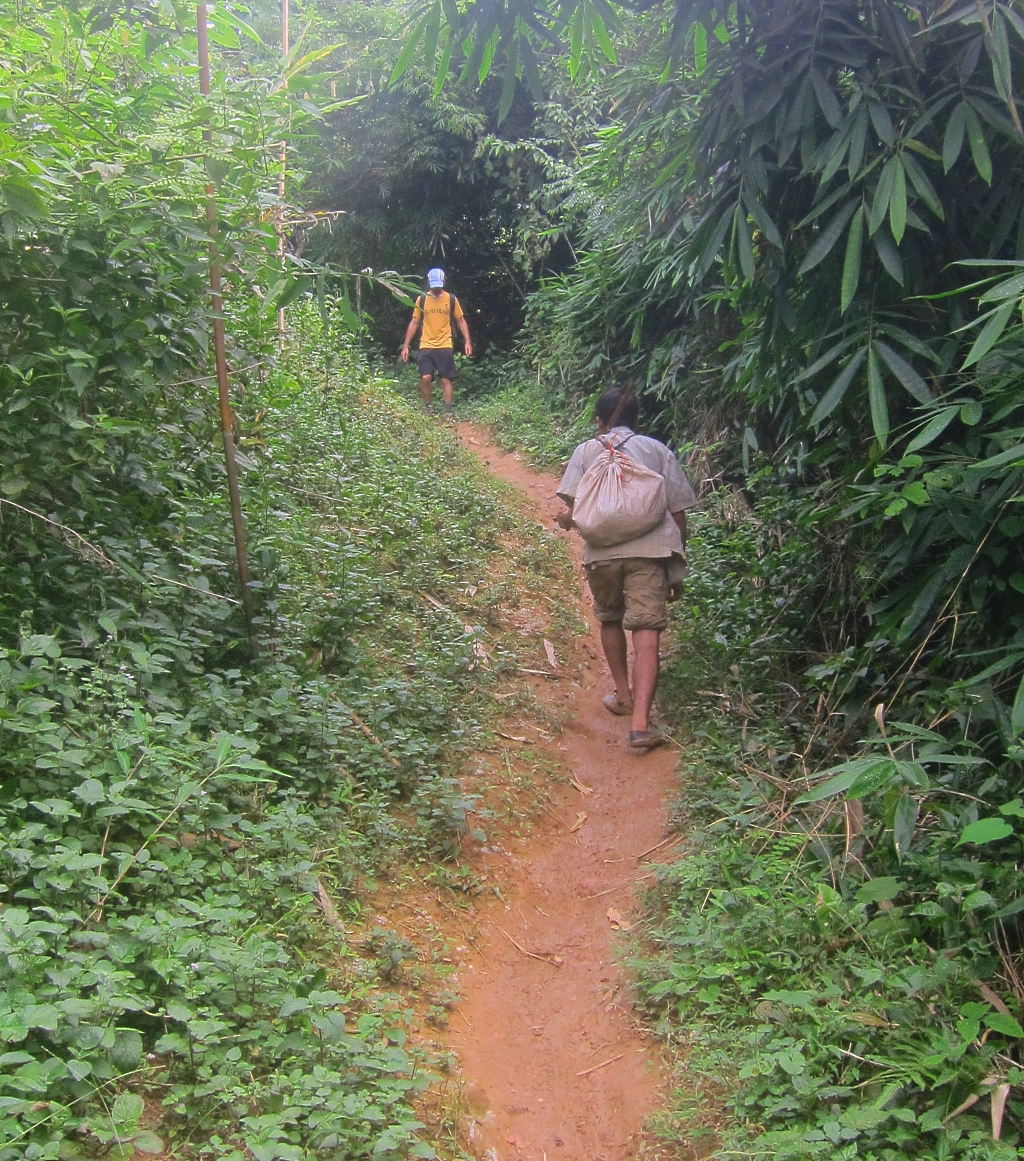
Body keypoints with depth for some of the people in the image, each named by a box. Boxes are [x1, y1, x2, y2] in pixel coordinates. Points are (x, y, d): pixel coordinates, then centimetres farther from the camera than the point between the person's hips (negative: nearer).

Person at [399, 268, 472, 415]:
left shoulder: (451, 299, 3)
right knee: (425, 378, -10)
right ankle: (427, 409, 6)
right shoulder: (421, 300, 5)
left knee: (446, 380, -1)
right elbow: (414, 323, 8)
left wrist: (467, 341, -3)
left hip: (445, 347, 0)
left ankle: (448, 411, 4)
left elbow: (461, 320, 9)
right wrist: (405, 346, 3)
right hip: (425, 347, 0)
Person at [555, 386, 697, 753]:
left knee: (610, 619, 25)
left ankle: (624, 695, 35)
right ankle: (640, 723, -15)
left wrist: (566, 518, 27)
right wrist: (678, 568, 20)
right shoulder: (658, 451, 17)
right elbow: (678, 513, 12)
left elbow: (570, 513, 3)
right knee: (646, 633, -5)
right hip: (650, 549, -1)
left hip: (602, 552, 1)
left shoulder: (587, 451, 15)